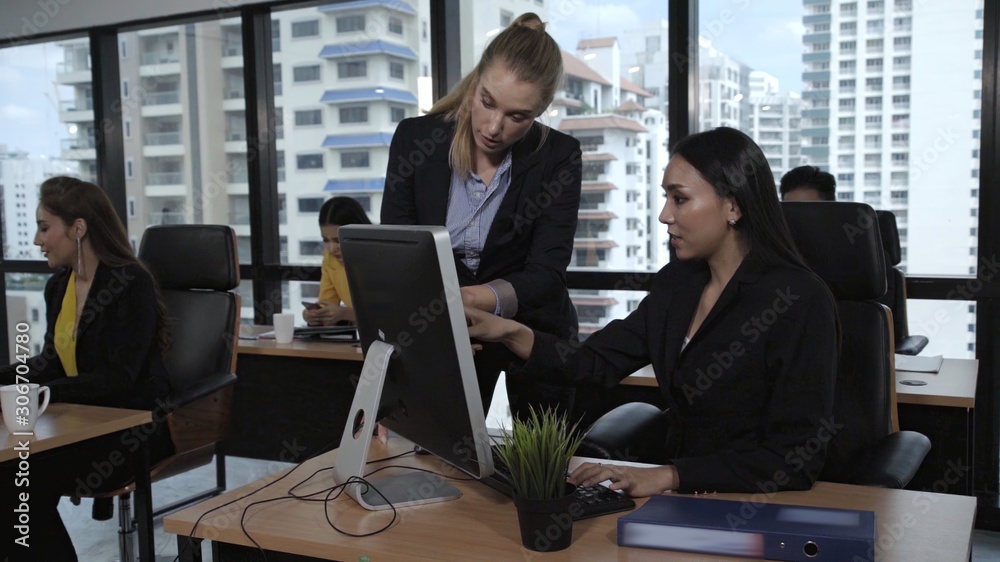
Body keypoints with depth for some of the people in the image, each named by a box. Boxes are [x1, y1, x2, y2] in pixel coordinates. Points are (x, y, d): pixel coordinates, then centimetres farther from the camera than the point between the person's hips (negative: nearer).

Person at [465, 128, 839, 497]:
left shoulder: (799, 301, -16)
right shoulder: (678, 282, 6)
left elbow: (796, 459, -20)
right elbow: (599, 363, 9)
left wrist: (671, 476, -28)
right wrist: (512, 333, -6)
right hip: (681, 499, 6)